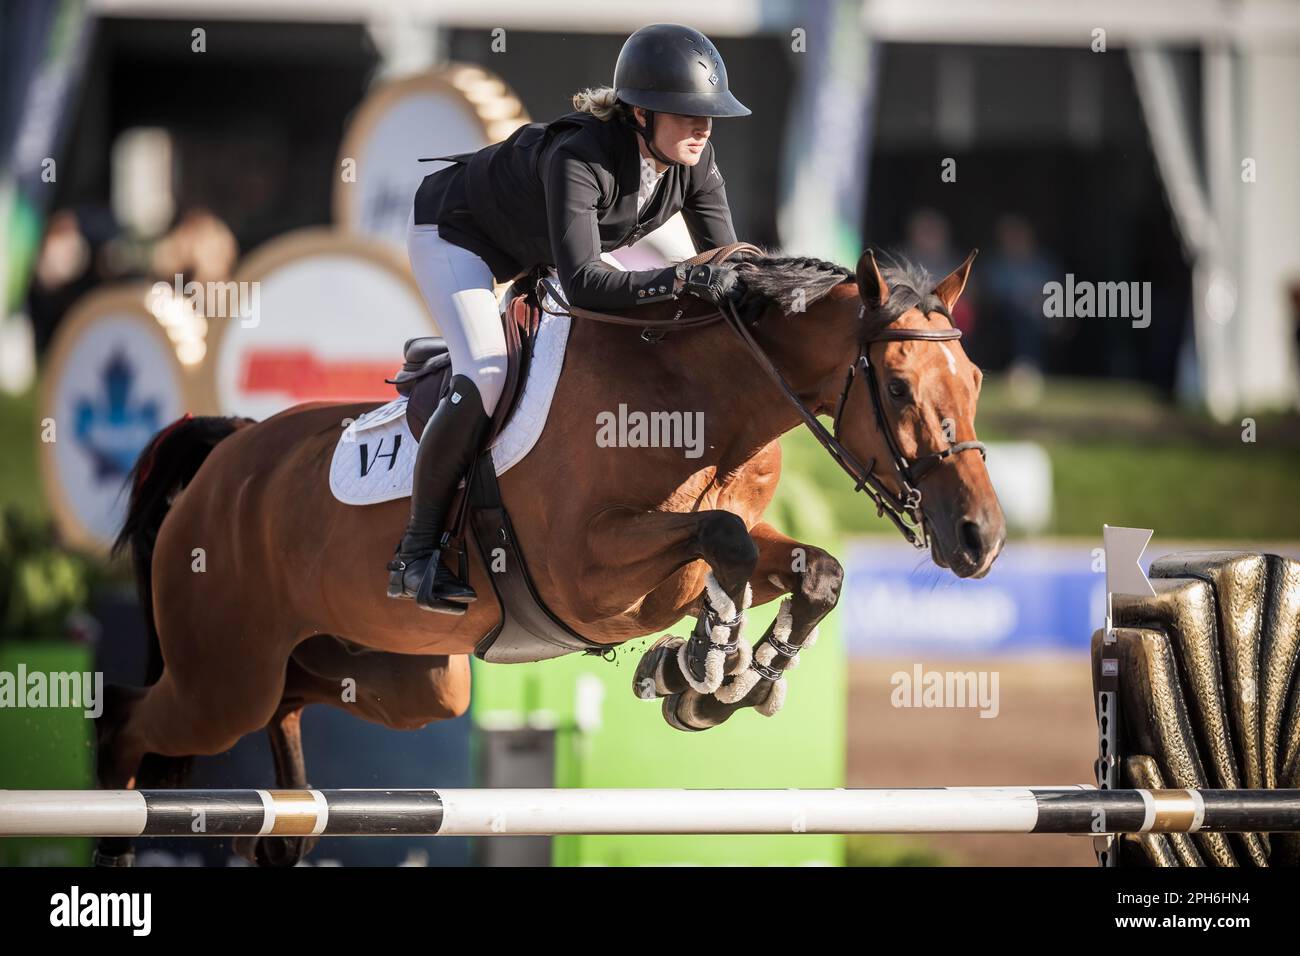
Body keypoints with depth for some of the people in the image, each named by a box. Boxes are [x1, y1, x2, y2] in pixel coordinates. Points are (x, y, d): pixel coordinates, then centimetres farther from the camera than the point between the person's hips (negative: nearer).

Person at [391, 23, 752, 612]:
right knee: (484, 379, -25)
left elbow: (725, 261, -13)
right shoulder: (580, 159, -42)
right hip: (456, 229, -8)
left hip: (536, 249, 8)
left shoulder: (694, 162, -21)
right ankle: (415, 556, -15)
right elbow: (582, 283, -50)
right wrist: (681, 280, -58)